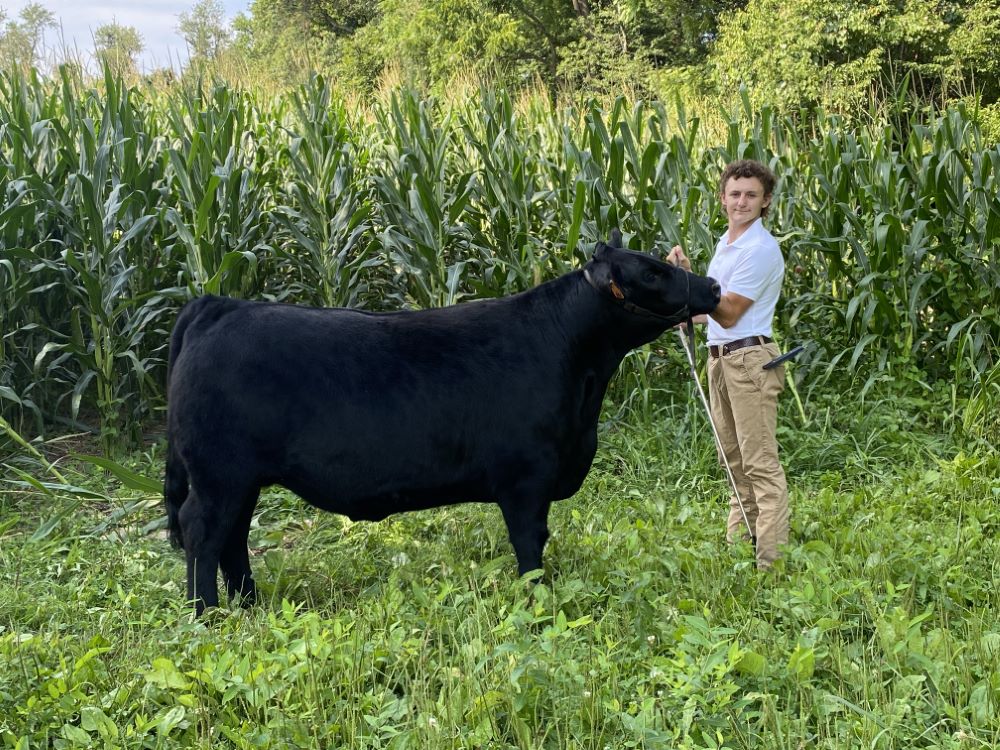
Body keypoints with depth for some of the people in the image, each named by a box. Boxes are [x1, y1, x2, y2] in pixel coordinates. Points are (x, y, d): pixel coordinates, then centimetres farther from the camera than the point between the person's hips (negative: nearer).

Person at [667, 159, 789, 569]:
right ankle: (737, 544, 26)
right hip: (720, 358, 10)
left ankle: (771, 559, -10)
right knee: (734, 460, 16)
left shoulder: (761, 249, -13)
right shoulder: (725, 242, 16)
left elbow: (730, 314, -17)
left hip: (750, 359, -10)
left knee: (760, 462, -10)